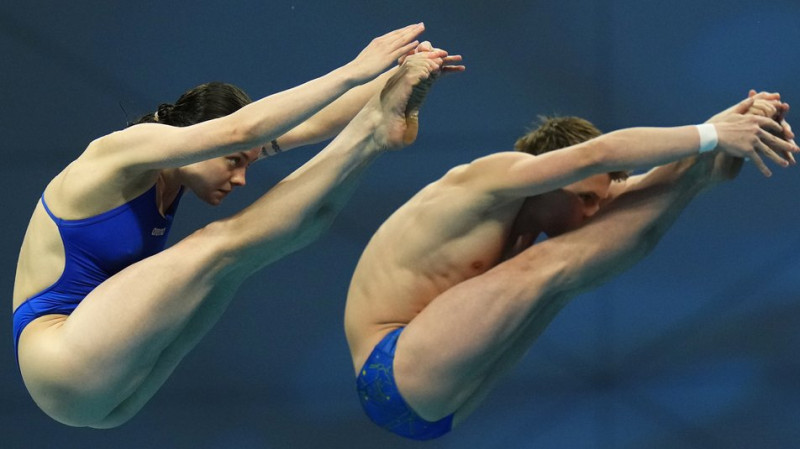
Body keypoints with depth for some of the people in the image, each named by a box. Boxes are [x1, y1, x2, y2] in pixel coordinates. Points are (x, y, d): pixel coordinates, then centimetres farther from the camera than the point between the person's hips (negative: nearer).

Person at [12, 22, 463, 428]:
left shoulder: (168, 177, 10)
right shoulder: (122, 150, -14)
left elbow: (303, 127, 6)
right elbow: (241, 130, -27)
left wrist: (394, 80, -4)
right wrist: (354, 72, -26)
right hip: (58, 359, -9)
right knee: (222, 246, -18)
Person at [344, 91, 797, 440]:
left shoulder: (520, 215, 13)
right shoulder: (493, 178, -12)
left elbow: (629, 187, 7)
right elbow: (598, 154, -24)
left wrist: (731, 120, -4)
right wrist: (713, 135, -22)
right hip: (396, 373, -9)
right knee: (550, 263, -19)